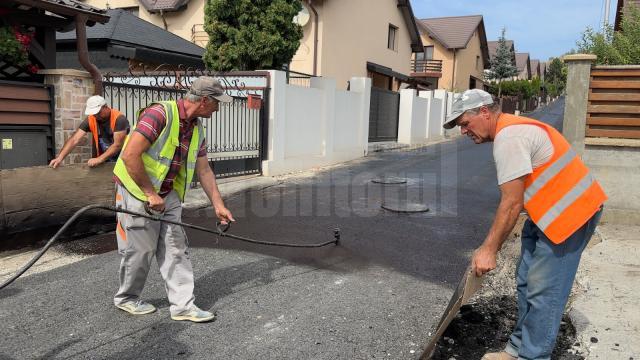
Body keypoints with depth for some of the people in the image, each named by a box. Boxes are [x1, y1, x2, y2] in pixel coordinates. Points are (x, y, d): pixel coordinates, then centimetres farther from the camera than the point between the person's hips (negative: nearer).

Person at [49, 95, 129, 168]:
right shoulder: (90, 120, -5)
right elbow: (74, 140, -10)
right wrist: (59, 158, -20)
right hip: (103, 161, 4)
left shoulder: (119, 118, -18)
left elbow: (117, 145, -24)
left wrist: (99, 159, -32)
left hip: (120, 161, -3)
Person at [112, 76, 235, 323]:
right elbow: (130, 156, -28)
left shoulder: (197, 128, 4)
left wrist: (218, 205, 10)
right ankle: (126, 298, 29)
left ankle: (183, 305, 12)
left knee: (176, 248, 5)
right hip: (137, 191, -7)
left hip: (168, 194, 8)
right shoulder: (159, 114, -23)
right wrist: (150, 194, -21)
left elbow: (204, 170, 11)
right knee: (141, 249, 5)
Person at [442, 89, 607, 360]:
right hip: (550, 211, 11)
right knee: (526, 282, 14)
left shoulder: (509, 137, -21)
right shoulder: (511, 129, 11)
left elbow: (511, 204, -23)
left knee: (542, 292, -4)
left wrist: (488, 250, -18)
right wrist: (492, 244, 13)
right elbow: (515, 198, 13)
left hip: (571, 212, -10)